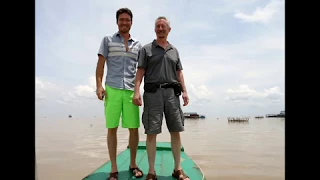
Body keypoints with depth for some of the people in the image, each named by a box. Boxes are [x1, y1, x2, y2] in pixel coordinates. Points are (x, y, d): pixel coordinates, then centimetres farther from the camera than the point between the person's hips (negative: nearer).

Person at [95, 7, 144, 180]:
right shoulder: (107, 40, 10)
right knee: (112, 128, 0)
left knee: (134, 128, 1)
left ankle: (133, 164, 18)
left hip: (131, 90, 2)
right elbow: (100, 64, 4)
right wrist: (99, 85, -8)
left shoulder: (138, 44, 16)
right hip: (112, 89, -2)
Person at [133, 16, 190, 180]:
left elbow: (179, 73, 17)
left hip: (172, 93, 3)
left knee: (176, 131, 1)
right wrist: (136, 92, -13)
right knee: (151, 132, -4)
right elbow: (140, 72, 1)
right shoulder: (146, 49, 9)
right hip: (152, 93, -3)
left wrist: (184, 91, 4)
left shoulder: (174, 50, 20)